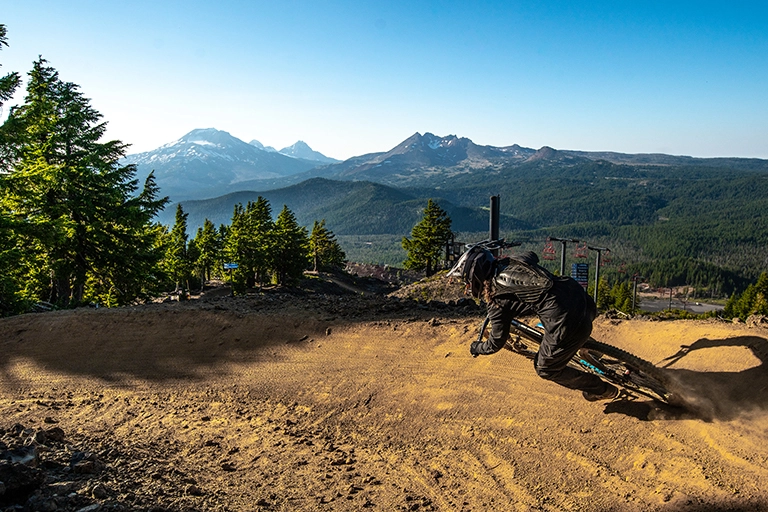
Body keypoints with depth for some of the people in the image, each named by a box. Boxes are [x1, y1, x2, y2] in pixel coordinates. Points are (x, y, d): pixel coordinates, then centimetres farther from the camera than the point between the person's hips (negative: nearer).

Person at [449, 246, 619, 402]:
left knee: (546, 369, 19)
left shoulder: (498, 302, -5)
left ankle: (603, 390, 30)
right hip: (583, 297, 7)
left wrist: (475, 348, 24)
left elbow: (496, 344, 4)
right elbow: (533, 256, 37)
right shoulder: (513, 261, 12)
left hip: (567, 324, -7)